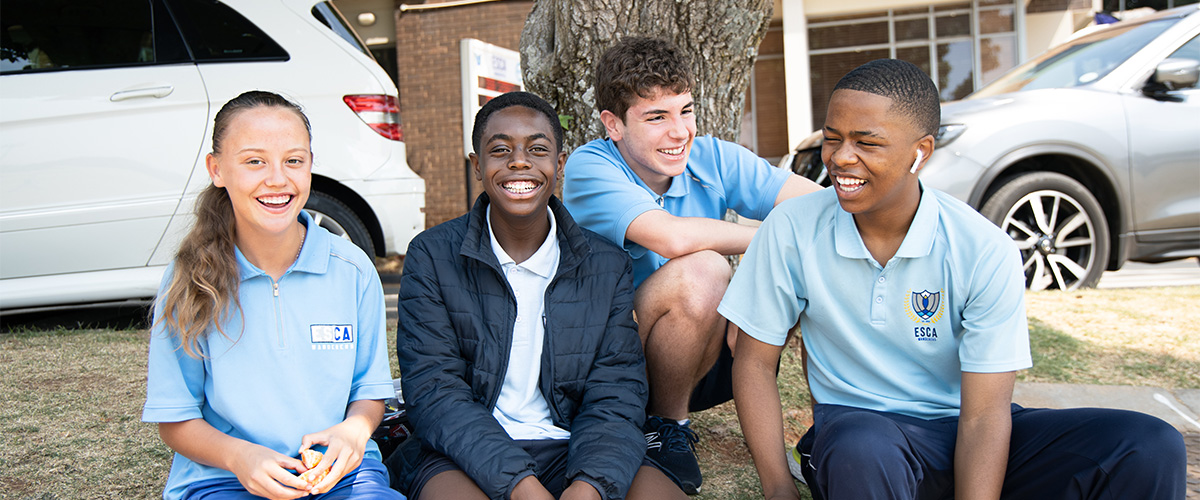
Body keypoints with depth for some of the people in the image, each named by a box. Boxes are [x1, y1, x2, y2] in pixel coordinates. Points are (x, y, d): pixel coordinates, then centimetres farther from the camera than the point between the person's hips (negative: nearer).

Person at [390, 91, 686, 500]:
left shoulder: (609, 267, 6)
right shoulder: (431, 257, 1)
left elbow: (615, 397, -1)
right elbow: (434, 392, -8)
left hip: (569, 449, 2)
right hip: (463, 452, -2)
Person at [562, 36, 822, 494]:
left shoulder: (712, 159, -3)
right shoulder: (590, 167, -16)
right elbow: (673, 237, -34)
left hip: (699, 358, 5)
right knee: (700, 270, -33)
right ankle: (668, 424, -8)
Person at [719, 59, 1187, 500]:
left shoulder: (985, 252, -12)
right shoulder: (790, 230, -9)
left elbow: (983, 414, -13)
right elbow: (755, 362, -3)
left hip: (961, 428, 1)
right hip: (857, 424, -1)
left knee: (1151, 450, -21)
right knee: (863, 454, -39)